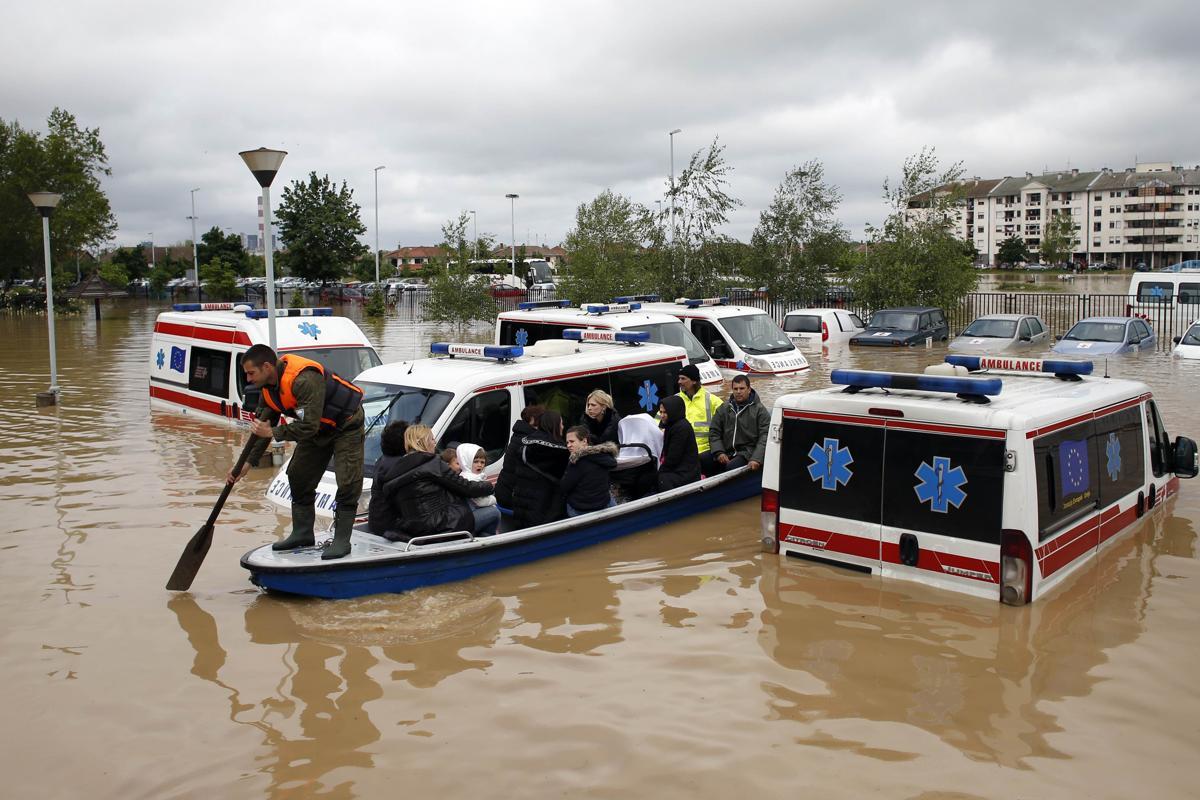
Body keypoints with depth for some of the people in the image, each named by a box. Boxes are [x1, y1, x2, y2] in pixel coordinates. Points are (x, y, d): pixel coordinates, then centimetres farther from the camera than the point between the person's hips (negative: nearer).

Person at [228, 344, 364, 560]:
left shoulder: (305, 379, -36)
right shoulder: (269, 387, -6)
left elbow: (309, 426, -37)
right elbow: (261, 426, 2)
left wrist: (272, 432, -26)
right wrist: (246, 464, -3)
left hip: (346, 425, -9)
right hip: (317, 428, 9)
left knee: (347, 483, -14)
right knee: (298, 477, 10)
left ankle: (341, 540, -7)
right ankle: (302, 534, 21)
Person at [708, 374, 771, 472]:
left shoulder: (759, 410, 3)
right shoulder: (724, 409, 16)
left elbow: (765, 436, -5)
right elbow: (714, 432, 15)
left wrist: (757, 458, -20)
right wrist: (719, 452, -4)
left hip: (748, 453, -4)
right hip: (727, 452, 5)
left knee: (731, 467, -36)